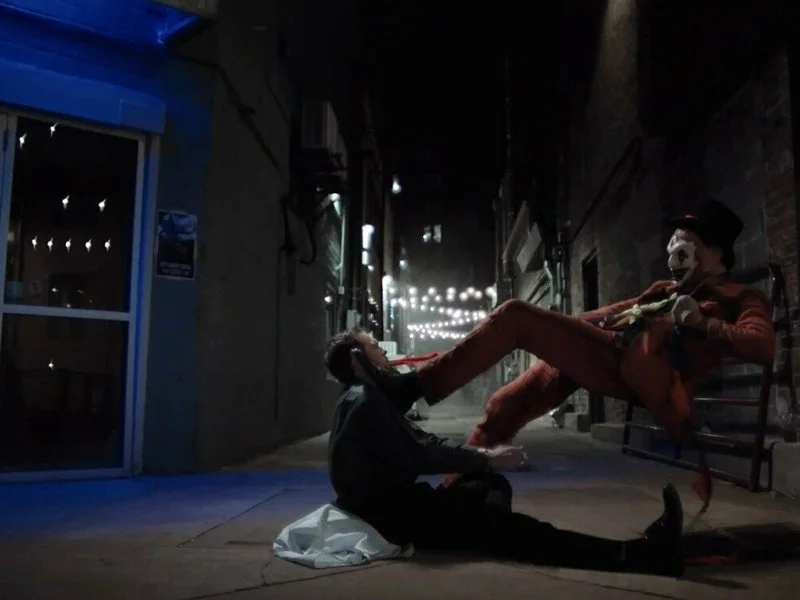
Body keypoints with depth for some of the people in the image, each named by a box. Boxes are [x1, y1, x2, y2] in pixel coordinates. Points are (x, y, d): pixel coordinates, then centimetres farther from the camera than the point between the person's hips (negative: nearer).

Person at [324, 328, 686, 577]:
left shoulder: (370, 399, 20)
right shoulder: (365, 400, -12)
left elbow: (421, 441, 15)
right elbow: (415, 456, -20)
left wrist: (483, 456, 3)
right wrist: (485, 458, -14)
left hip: (391, 500, 11)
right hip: (386, 511, -11)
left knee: (492, 484, 8)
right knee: (497, 525, -21)